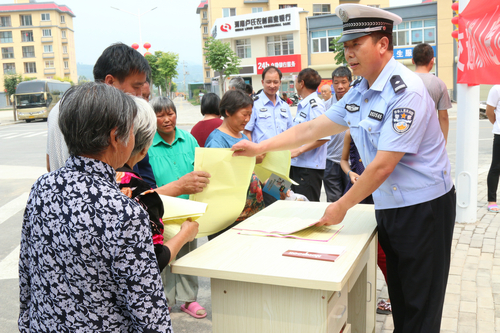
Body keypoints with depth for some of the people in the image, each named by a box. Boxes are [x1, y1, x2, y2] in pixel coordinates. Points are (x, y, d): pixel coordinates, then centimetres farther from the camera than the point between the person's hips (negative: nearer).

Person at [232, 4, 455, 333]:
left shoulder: (406, 92, -22)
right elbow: (312, 129, 9)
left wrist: (342, 206, -15)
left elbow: (382, 166, -24)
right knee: (397, 296, 18)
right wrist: (259, 148, 6)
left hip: (423, 208, -8)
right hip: (389, 207, 8)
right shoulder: (359, 93, 5)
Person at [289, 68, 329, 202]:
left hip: (309, 167, -10)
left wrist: (299, 150, -20)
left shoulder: (314, 104, -14)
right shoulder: (303, 105, 15)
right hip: (297, 164, 10)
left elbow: (323, 137, -22)